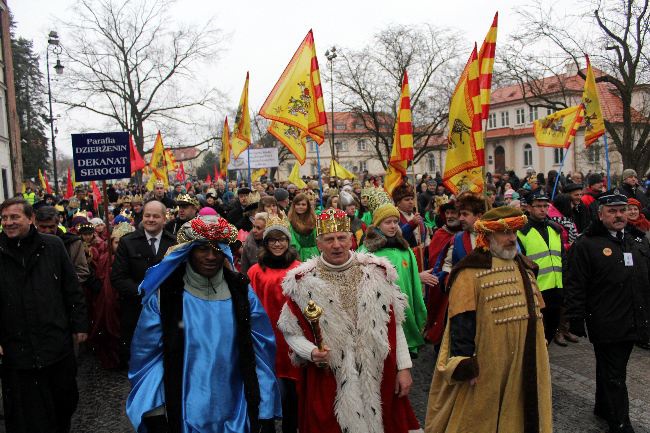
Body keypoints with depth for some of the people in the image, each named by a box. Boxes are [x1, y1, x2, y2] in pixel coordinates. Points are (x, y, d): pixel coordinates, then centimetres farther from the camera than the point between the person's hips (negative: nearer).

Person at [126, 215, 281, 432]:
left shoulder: (241, 292, -3)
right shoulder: (164, 295, -8)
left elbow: (260, 354, -3)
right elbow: (148, 355, -5)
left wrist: (266, 413, -5)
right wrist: (154, 414, -11)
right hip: (183, 414, -1)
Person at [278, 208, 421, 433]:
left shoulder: (376, 272, 1)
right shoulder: (303, 282, -4)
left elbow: (394, 325, 4)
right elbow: (291, 331, 2)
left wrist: (403, 367, 1)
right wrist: (311, 352, -16)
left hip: (378, 378, 2)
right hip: (328, 383, -1)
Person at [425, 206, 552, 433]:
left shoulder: (524, 267, 14)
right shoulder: (472, 272, -12)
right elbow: (461, 324, -16)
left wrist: (538, 356, 20)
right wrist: (466, 367, -18)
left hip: (524, 366, 7)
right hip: (487, 369, -7)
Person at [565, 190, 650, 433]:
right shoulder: (586, 245, -9)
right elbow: (575, 285, -12)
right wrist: (576, 319, -15)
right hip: (606, 326, -7)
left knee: (611, 370, 21)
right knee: (614, 376, 0)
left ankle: (603, 408, 37)